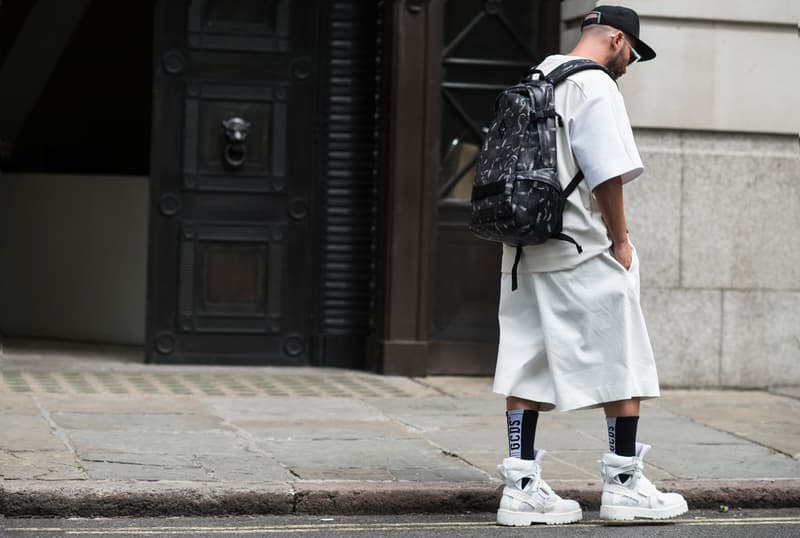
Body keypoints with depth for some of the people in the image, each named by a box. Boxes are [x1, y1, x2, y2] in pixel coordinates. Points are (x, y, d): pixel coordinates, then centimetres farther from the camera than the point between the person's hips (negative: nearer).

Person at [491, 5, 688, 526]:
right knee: (621, 364, 3)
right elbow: (608, 175, -18)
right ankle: (624, 485, 9)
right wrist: (620, 240, -8)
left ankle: (521, 487, 7)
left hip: (524, 250, 8)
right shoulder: (596, 87, -11)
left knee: (528, 365, 7)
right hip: (583, 252, -8)